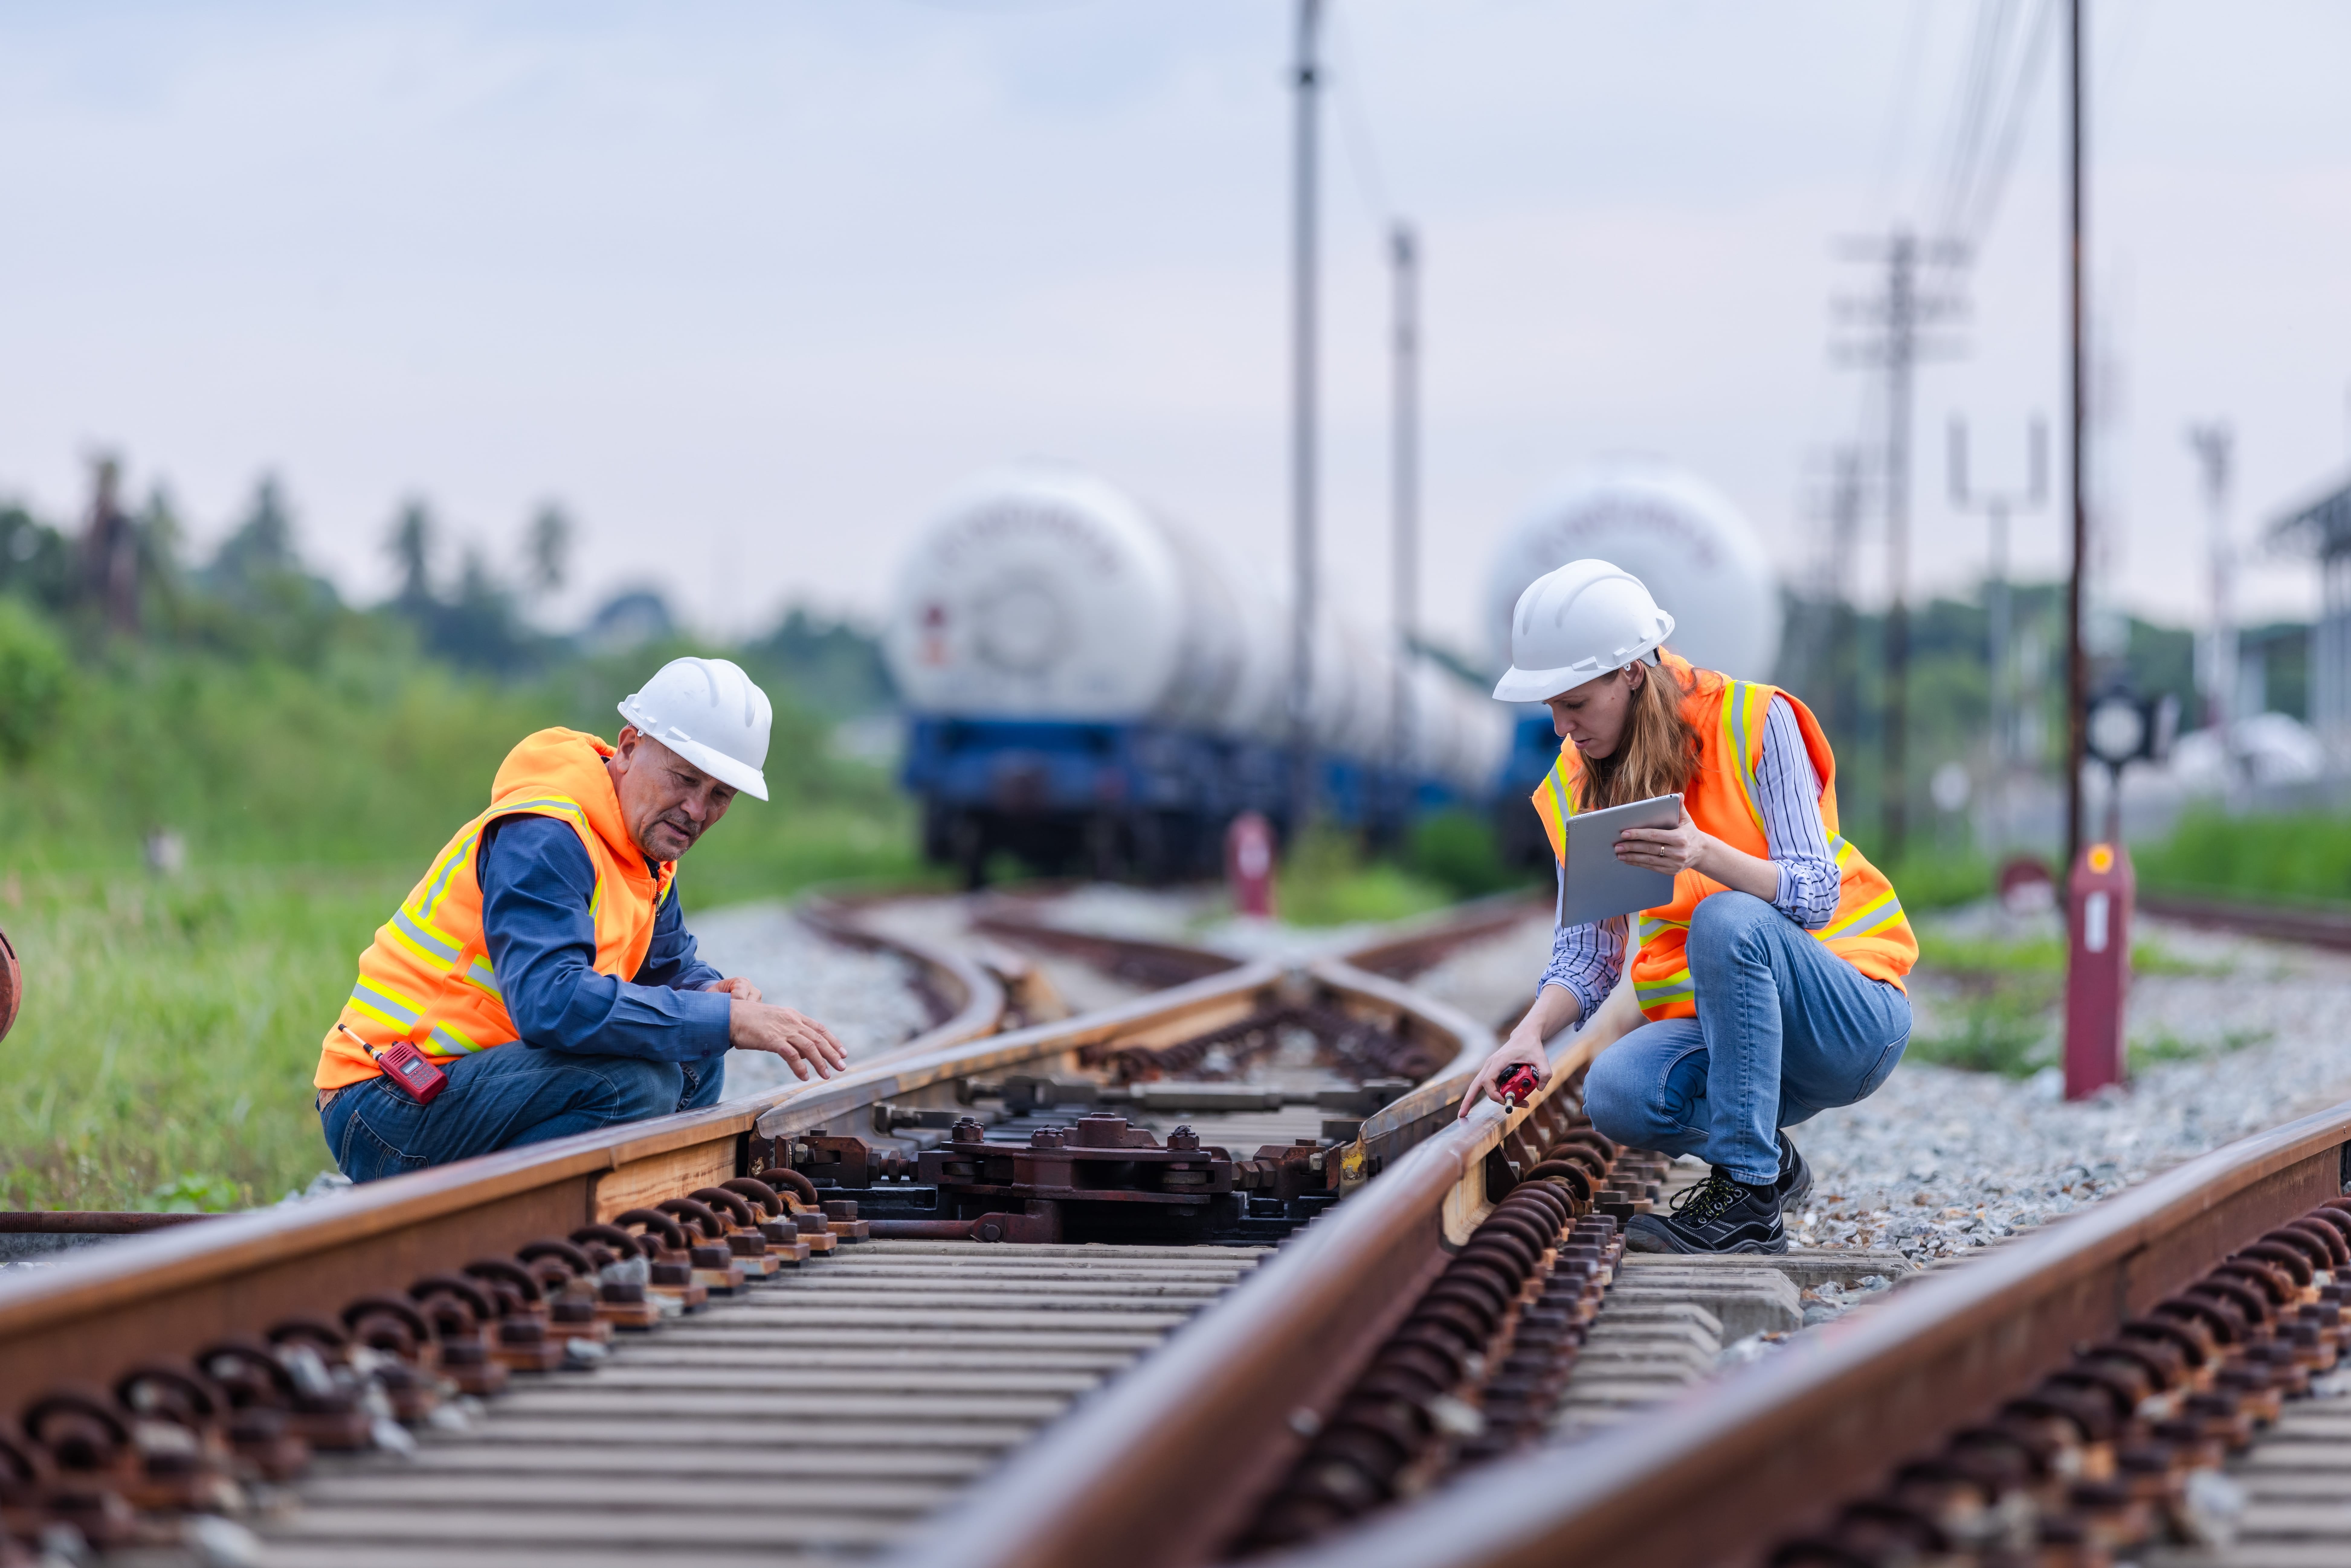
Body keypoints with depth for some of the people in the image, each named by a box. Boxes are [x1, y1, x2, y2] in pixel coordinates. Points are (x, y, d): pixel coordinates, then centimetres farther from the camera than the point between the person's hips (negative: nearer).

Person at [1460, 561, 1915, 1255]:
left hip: (1851, 1013, -4)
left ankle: (1749, 1197, -29)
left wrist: (1704, 854, -36)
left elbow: (1815, 895, -17)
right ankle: (1766, 1162, 2)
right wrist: (1531, 1033, -18)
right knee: (1615, 1094, -29)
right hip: (1715, 1026, 4)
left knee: (1727, 920, -36)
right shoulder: (1577, 788, 4)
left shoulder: (1755, 722, -11)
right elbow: (1586, 956, 3)